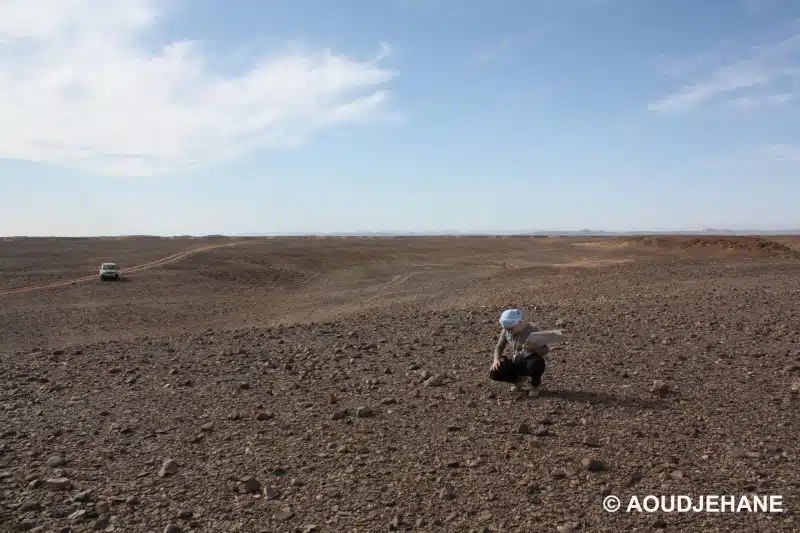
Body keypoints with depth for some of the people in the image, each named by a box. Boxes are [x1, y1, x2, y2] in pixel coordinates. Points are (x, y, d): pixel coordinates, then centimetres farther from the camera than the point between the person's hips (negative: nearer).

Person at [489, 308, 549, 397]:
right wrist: (496, 359, -14)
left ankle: (535, 386, -4)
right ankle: (519, 379, 12)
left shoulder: (533, 329, -18)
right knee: (494, 373, -18)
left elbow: (545, 351, -17)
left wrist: (534, 346, -38)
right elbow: (499, 346, 6)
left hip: (531, 362, -4)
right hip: (515, 363, 4)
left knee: (535, 364, -41)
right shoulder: (506, 331, -6)